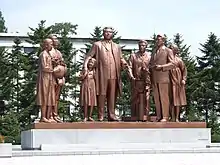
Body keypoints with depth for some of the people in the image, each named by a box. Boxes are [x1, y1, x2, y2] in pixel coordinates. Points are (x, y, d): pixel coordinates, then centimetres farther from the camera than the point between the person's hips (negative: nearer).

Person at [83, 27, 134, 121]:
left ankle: (111, 115, 5)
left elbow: (121, 60, 21)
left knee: (112, 96, 2)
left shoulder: (116, 47, 21)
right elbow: (89, 56, 6)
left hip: (114, 75, 3)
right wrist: (85, 65, -10)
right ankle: (101, 116, -1)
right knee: (101, 95, -5)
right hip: (102, 74, -3)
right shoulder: (97, 45, 11)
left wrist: (128, 68, 8)